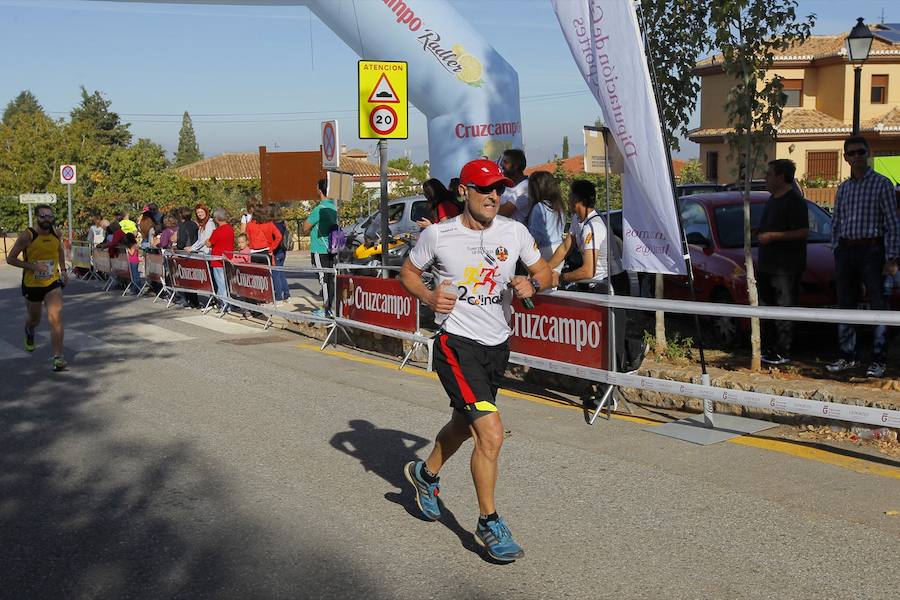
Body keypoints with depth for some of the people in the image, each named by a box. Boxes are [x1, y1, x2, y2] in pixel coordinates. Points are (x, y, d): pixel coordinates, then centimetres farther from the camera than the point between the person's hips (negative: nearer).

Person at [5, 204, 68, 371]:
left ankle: (58, 357, -17)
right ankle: (29, 332, 57)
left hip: (53, 283, 1)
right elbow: (10, 258, -12)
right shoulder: (27, 236, -15)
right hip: (32, 284, -1)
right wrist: (32, 266, -22)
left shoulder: (56, 234, -2)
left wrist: (63, 270, 13)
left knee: (56, 318, -16)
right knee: (34, 319, 19)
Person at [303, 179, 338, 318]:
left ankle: (326, 310, 0)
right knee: (330, 279, 12)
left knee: (324, 280, -4)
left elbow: (305, 227, -13)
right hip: (331, 249, 8)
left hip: (320, 250, -8)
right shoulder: (334, 206, 9)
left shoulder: (320, 208, -17)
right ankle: (330, 307, 20)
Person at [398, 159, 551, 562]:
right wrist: (429, 298, -13)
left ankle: (426, 473, 53)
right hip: (456, 343, -5)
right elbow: (408, 272, 6)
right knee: (491, 432, -17)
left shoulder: (514, 232, 0)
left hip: (498, 346, 5)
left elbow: (544, 272, 10)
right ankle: (489, 523, 0)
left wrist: (531, 283, -13)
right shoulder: (438, 235, -8)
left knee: (464, 424, 23)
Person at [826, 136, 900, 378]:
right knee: (845, 304, 8)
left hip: (871, 250, -5)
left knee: (877, 305, -3)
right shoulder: (843, 188, 13)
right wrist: (836, 248, 10)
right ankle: (848, 356, 16)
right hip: (845, 251, 5)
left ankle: (878, 359, 1)